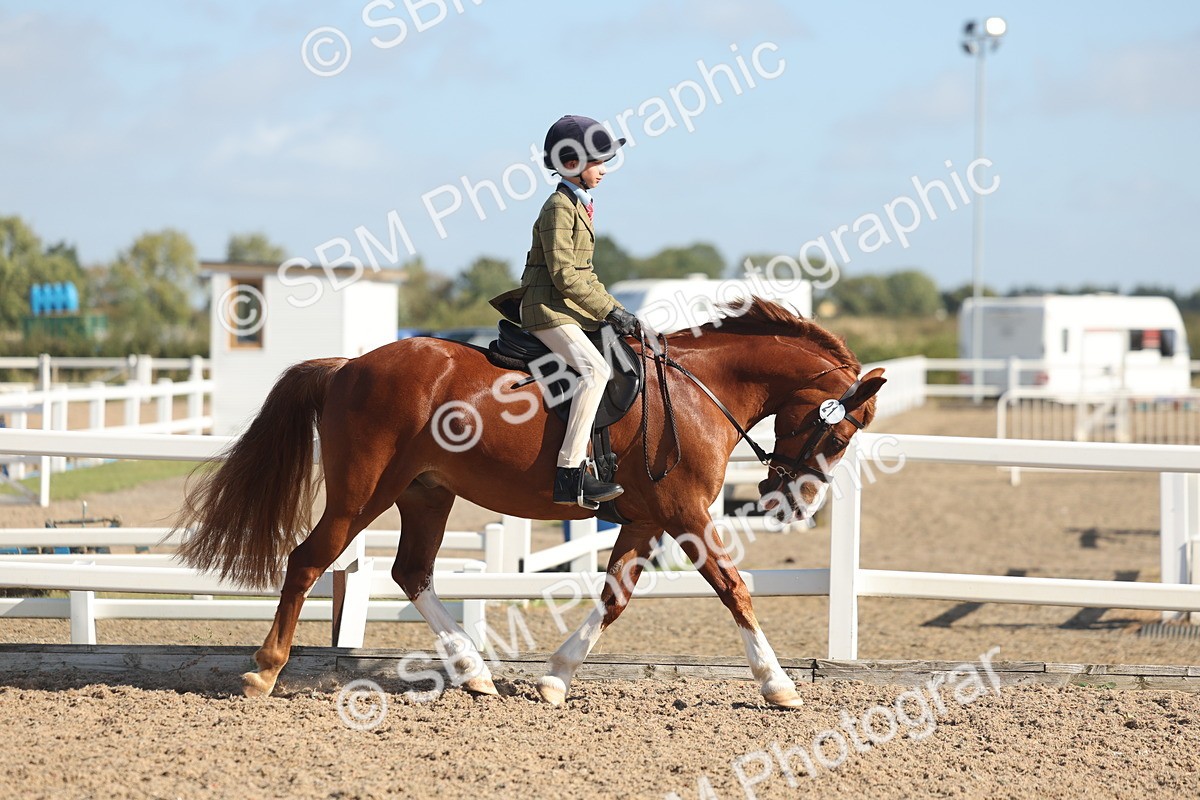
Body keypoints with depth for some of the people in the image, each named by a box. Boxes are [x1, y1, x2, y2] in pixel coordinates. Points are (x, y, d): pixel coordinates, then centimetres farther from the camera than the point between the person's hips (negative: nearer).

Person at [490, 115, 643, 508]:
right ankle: (569, 475, -35)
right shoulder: (560, 206, -11)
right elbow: (564, 275, -19)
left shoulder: (579, 205, 20)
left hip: (574, 310, 11)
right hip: (549, 310, -11)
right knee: (595, 370, -28)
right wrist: (609, 311, -16)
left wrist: (617, 311, 13)